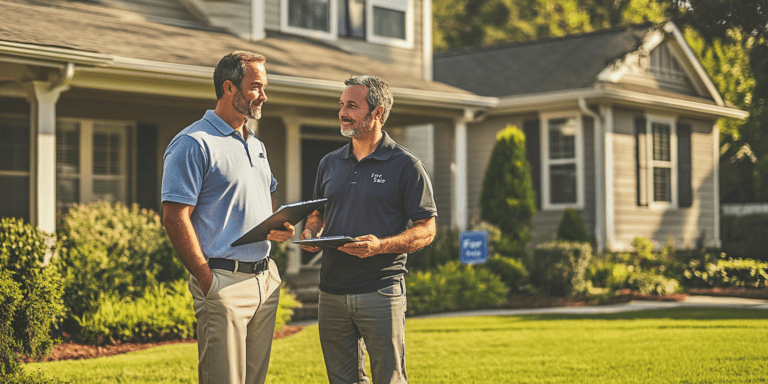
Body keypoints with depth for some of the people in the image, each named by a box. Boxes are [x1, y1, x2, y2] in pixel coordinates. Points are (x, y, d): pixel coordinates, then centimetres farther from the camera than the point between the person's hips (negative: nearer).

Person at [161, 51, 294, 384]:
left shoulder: (256, 146, 18)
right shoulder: (194, 143, -9)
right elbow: (175, 218, -15)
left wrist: (279, 226, 6)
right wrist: (207, 281, -18)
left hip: (266, 279, 8)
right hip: (225, 281, -8)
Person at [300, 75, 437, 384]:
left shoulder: (406, 166, -3)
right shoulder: (330, 163, 13)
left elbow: (426, 231, -6)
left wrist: (382, 245, -22)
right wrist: (310, 232, 1)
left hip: (381, 292, -5)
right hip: (332, 293, 5)